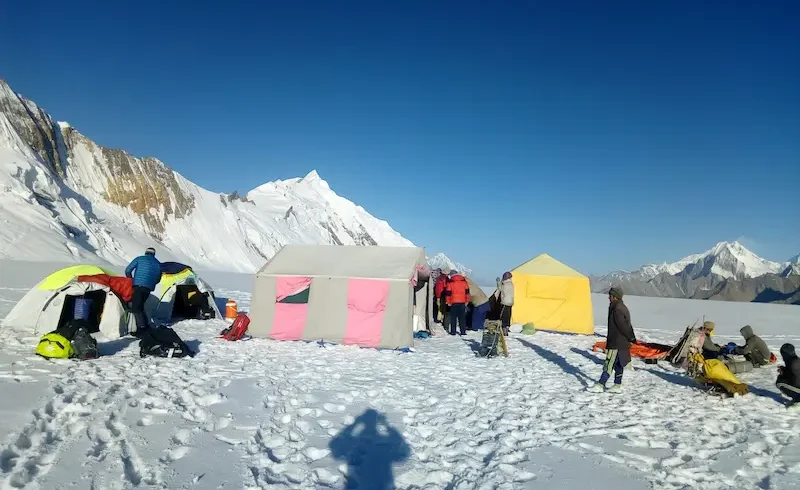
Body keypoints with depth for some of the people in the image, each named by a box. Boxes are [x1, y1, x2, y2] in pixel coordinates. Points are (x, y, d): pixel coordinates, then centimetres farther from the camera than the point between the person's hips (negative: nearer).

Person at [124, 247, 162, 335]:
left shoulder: (139, 259, 7)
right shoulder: (158, 264, 17)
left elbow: (128, 270, 5)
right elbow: (158, 279, 20)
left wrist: (131, 280, 21)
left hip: (139, 286, -5)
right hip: (149, 288, 5)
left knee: (135, 308, -5)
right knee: (140, 306, 19)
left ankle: (141, 327, -13)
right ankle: (145, 325, 19)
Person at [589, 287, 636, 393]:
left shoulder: (617, 310, -21)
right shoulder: (623, 308, 12)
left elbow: (624, 327, -21)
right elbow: (627, 325, 16)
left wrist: (631, 338, -9)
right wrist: (632, 337, 18)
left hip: (616, 343, -10)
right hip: (622, 343, 10)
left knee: (609, 364, -5)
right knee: (618, 364, 15)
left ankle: (600, 385, 0)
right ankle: (617, 386, 22)